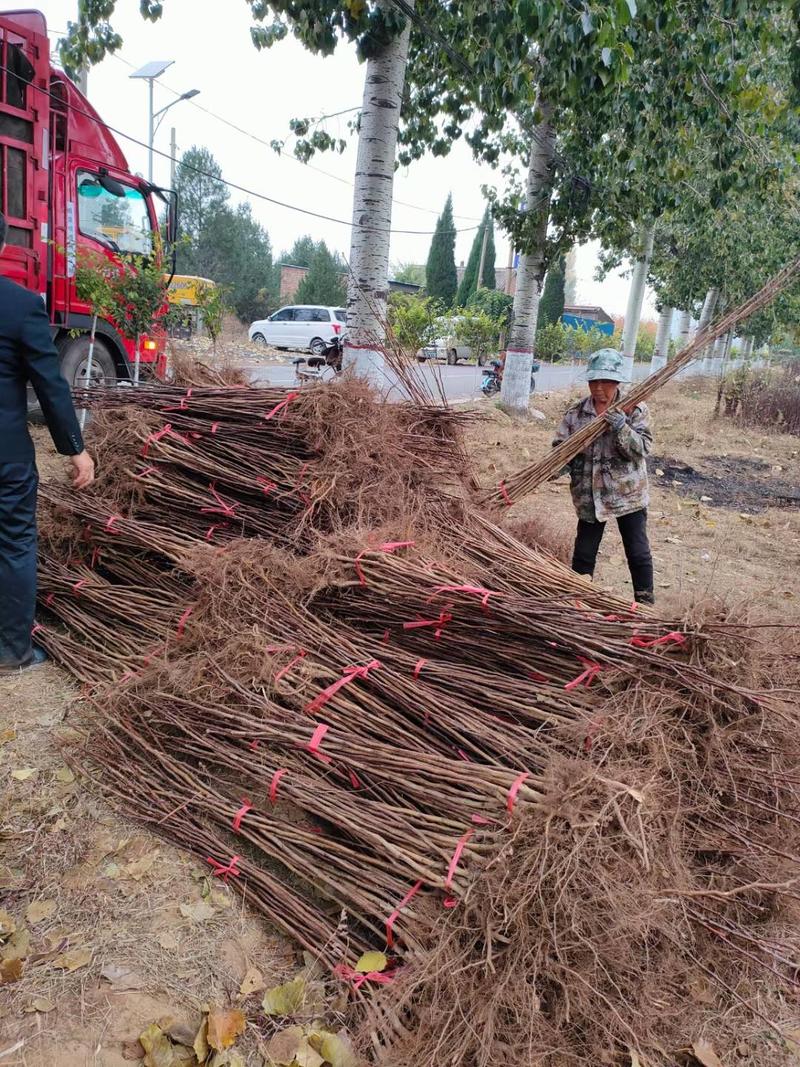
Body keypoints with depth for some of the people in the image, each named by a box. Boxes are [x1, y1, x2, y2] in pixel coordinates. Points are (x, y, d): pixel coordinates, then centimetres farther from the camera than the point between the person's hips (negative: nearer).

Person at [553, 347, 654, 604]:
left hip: (628, 494, -2)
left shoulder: (635, 409, -8)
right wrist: (570, 460, -20)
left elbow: (641, 449, -15)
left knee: (638, 552, 8)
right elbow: (559, 446, 1)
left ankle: (645, 602, 24)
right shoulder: (576, 412, -2)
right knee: (583, 553, 11)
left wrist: (621, 427, -30)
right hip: (589, 495, 2)